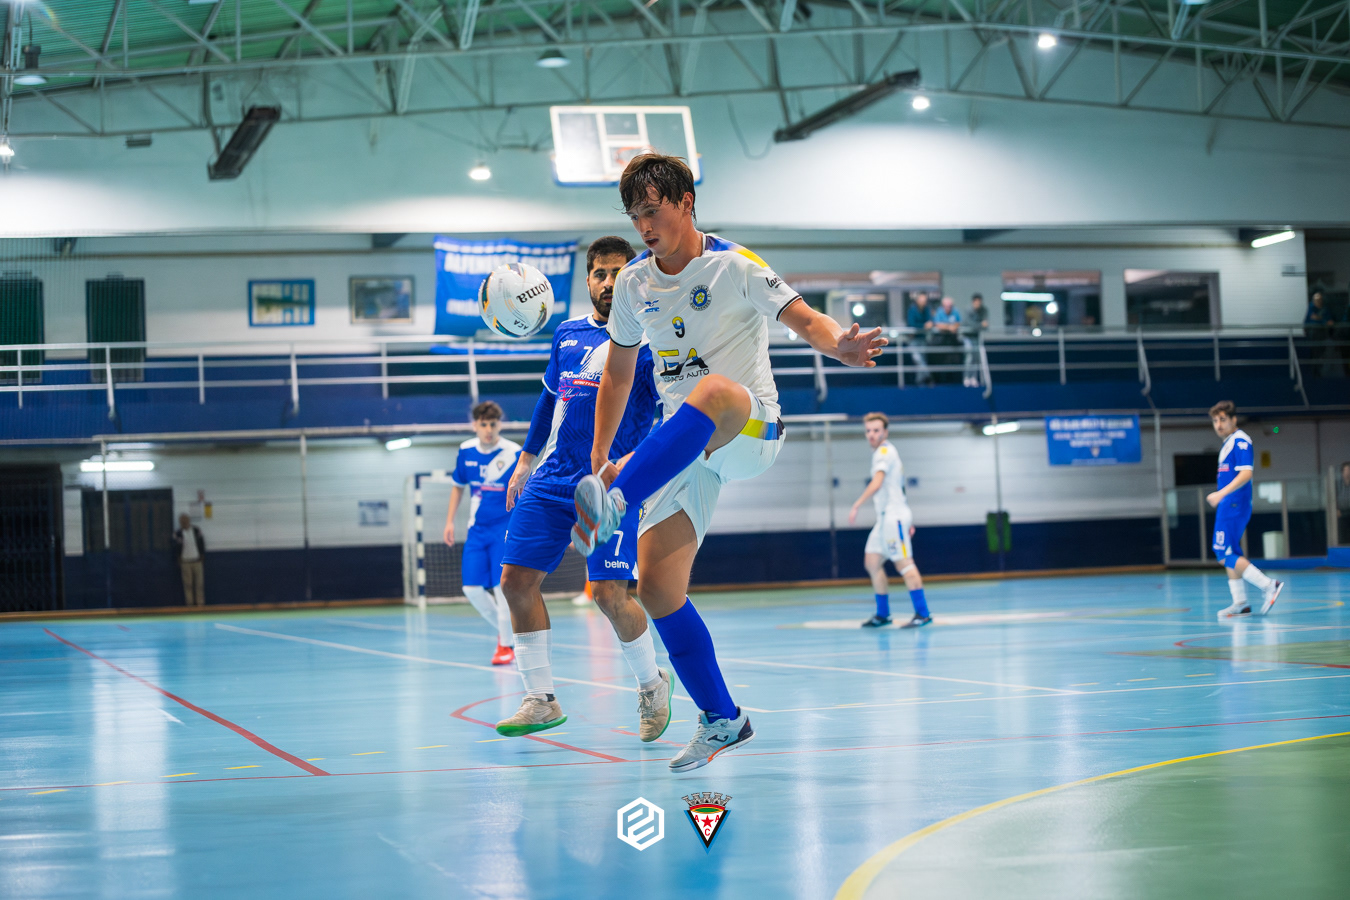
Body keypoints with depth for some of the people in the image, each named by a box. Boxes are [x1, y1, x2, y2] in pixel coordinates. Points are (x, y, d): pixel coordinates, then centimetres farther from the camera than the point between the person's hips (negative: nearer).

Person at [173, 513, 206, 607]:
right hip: (185, 562, -1)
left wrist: (202, 557, 6)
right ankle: (190, 604, 4)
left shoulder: (197, 531, 2)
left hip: (197, 561, 1)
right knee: (188, 584, 0)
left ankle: (200, 603, 6)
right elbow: (176, 549, 0)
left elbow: (202, 544, 8)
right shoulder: (178, 534, -2)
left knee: (200, 584, 1)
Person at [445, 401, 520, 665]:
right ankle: (504, 631, 23)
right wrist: (450, 521, 12)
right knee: (472, 589, 0)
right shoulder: (466, 451, 1)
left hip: (505, 528, -5)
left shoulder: (514, 453, -13)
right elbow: (458, 486, 16)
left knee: (501, 586, -9)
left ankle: (506, 645, 7)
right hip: (477, 529, 5)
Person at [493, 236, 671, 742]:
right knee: (516, 579, -3)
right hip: (552, 477, 6)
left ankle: (652, 684, 14)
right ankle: (541, 700, 7)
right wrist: (526, 460, 26)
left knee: (609, 593, -13)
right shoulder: (568, 334, 14)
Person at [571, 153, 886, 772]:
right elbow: (618, 372, 20)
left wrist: (838, 344, -38)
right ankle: (722, 721, 7)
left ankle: (613, 505, -58)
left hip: (750, 430, -6)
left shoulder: (733, 267, -7)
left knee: (713, 390, -42)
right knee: (656, 587, -8)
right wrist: (599, 455, 15)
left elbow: (805, 319, -15)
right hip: (683, 448, 6)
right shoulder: (633, 283, 9)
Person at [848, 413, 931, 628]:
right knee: (872, 562, 8)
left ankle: (922, 614, -15)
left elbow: (876, 483, -23)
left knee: (903, 563, -13)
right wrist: (909, 521, 28)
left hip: (894, 516, -10)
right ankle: (882, 614, 12)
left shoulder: (884, 451, -9)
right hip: (885, 517, 10)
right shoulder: (885, 452, 22)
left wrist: (856, 506, -29)